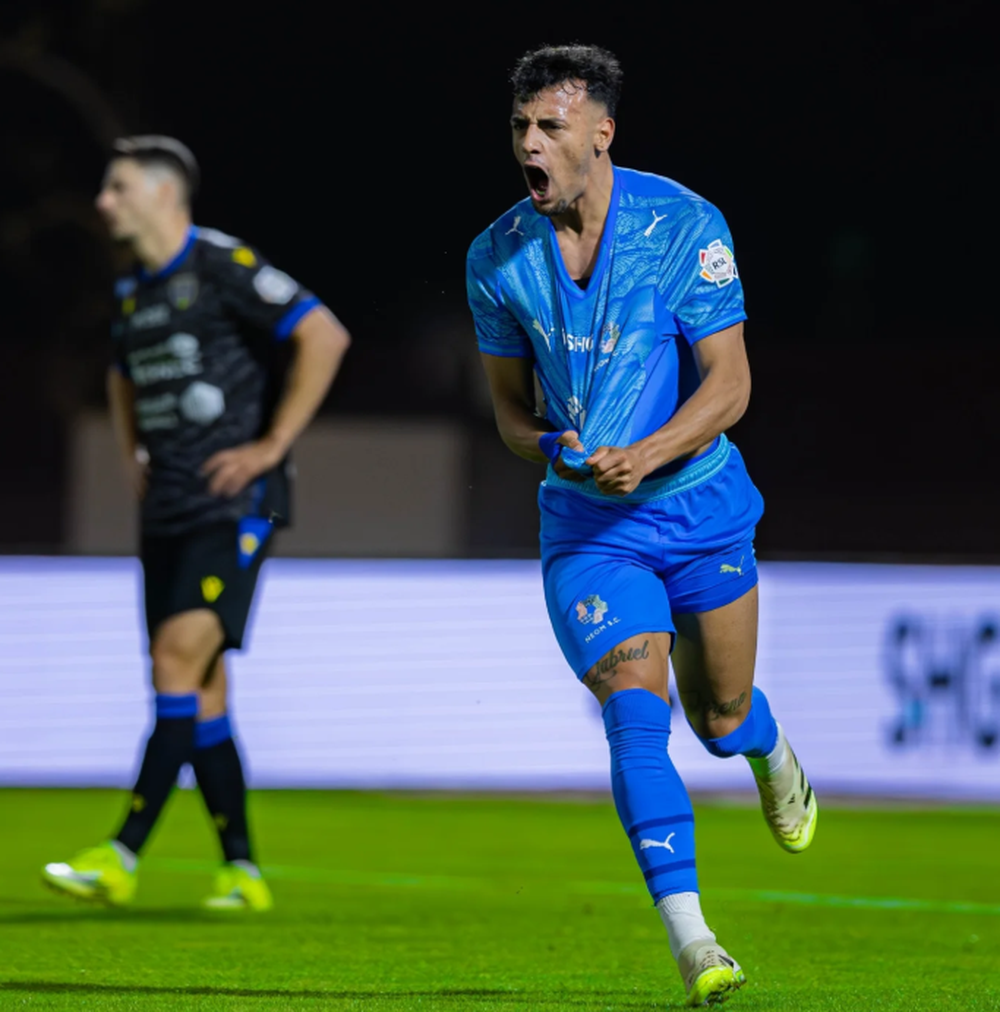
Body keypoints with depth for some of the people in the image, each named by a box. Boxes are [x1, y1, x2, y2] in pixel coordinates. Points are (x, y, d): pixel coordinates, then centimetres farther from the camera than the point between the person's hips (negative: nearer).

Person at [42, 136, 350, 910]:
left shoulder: (223, 268, -9)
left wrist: (271, 446, -15)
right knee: (200, 693, 5)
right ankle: (243, 872, 9)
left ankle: (121, 858, -22)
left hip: (232, 504, -8)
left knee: (181, 658, -17)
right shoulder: (134, 294, 16)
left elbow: (325, 336, -16)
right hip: (167, 512, 8)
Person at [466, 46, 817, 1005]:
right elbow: (510, 403, 7)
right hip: (584, 526, 0)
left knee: (718, 716, 13)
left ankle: (772, 757, 53)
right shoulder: (496, 257, -5)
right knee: (636, 714, -18)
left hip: (698, 504, 0)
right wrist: (553, 448, -15)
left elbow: (728, 386, -13)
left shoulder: (685, 226, -13)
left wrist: (644, 456, -28)